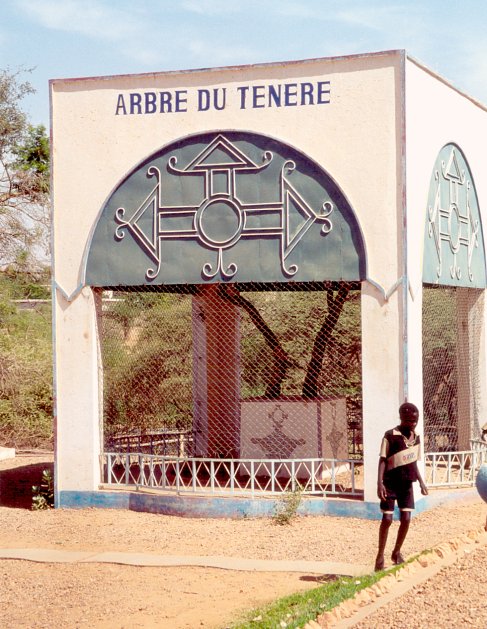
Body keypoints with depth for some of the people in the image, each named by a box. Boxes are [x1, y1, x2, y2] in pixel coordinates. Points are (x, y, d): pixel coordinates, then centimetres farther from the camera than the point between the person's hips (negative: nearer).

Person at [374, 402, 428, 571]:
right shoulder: (390, 436, -12)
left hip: (407, 484, 5)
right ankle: (380, 555, 9)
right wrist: (379, 483, -18)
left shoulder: (416, 438, 6)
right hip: (390, 483, -5)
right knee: (387, 519, -3)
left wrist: (421, 482, 11)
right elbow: (383, 460, -10)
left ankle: (397, 552, 17)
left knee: (406, 519, -1)